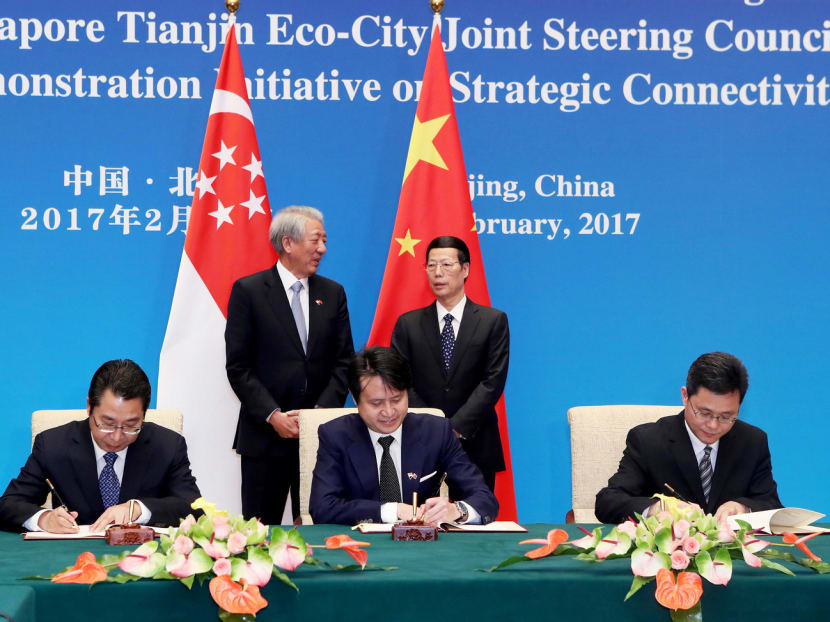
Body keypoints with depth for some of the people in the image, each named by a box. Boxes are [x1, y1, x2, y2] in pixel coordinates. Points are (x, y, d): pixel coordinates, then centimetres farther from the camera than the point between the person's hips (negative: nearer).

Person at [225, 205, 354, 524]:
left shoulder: (332, 293, 10)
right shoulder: (248, 291, -1)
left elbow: (344, 362, 8)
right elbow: (238, 366, -5)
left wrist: (322, 411, -7)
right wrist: (273, 416, -13)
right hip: (265, 435, -3)